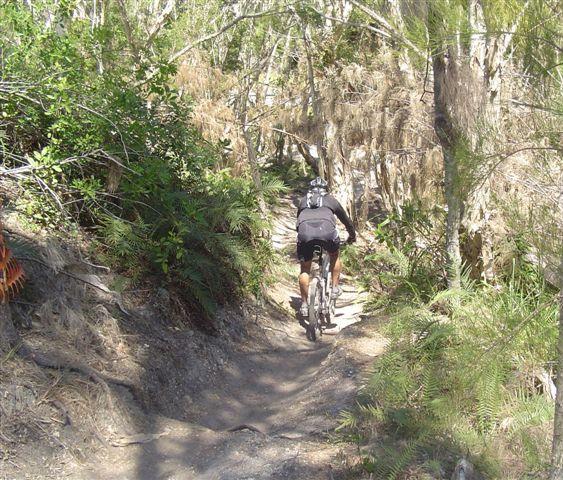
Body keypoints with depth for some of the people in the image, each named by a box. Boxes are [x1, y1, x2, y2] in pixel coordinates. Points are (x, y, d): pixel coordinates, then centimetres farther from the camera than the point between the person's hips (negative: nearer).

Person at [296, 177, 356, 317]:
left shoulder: (303, 200, 33)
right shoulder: (331, 199, 30)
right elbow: (345, 219, 41)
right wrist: (352, 235, 58)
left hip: (305, 231, 1)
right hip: (327, 230, -1)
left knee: (305, 269, 16)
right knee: (334, 256, 30)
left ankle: (304, 304, 13)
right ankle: (335, 288, 27)